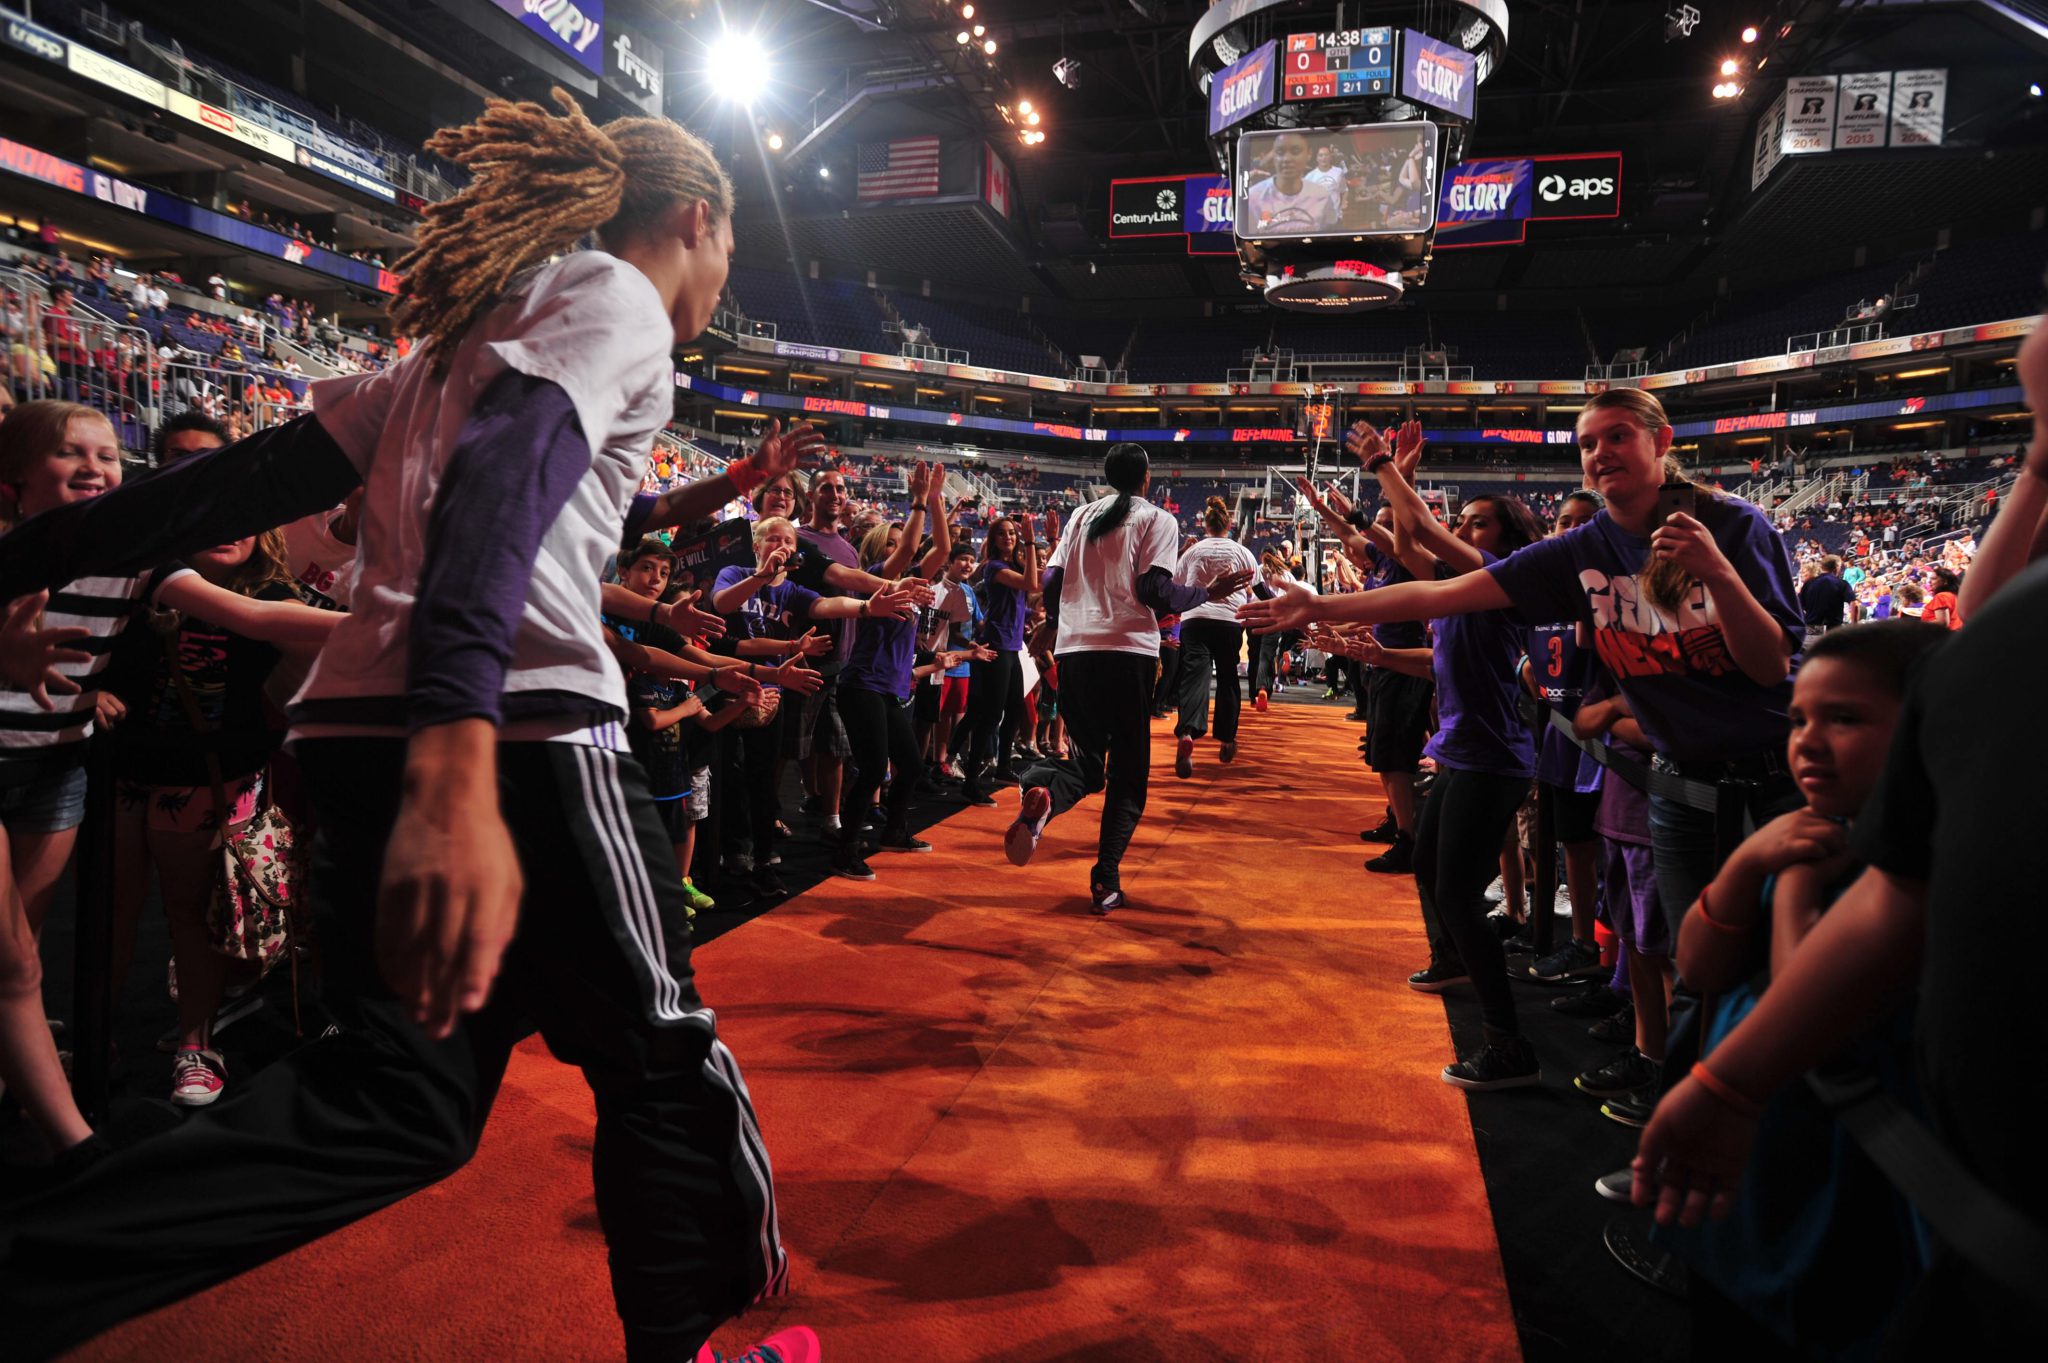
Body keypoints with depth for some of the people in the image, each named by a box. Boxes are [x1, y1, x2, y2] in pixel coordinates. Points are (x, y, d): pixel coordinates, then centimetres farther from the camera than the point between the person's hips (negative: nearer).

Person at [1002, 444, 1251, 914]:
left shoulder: (1082, 515, 15)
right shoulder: (1156, 520, 3)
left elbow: (1052, 579, 11)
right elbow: (1155, 589, -9)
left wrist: (1052, 622, 29)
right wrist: (1207, 594, 5)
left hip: (1074, 650, 4)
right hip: (1128, 651, -3)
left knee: (1086, 760, 12)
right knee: (1128, 770, 8)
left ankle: (1041, 794, -24)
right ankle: (1106, 879, -1)